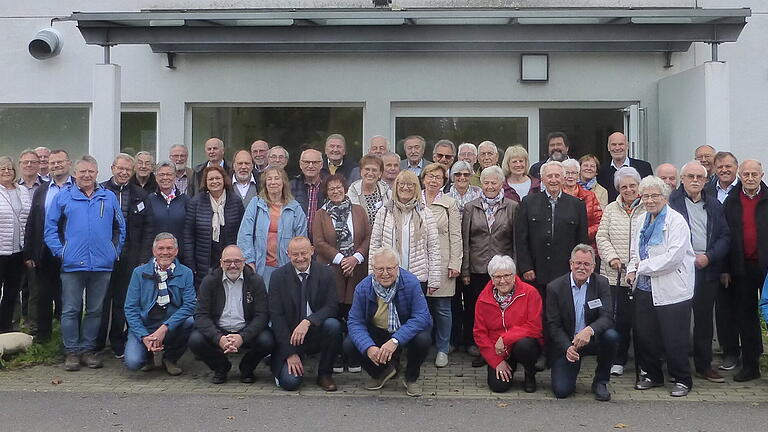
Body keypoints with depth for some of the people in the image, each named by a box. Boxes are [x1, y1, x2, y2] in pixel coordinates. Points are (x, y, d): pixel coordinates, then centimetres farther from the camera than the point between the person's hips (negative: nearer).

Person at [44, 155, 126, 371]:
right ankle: (72, 351, 11)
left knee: (95, 310, 8)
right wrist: (60, 252, -5)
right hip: (72, 264, -2)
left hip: (102, 264, 2)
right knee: (70, 310, 1)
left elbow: (120, 228, 16)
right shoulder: (62, 197, 5)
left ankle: (88, 349, 19)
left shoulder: (109, 198, 10)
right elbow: (50, 227, 4)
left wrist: (115, 251, 7)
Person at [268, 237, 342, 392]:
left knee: (333, 325, -31)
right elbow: (276, 316, -8)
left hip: (317, 333, 2)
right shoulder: (278, 276, -5)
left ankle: (324, 374, -7)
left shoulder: (325, 273, -2)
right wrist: (290, 353, -15)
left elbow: (332, 306, -9)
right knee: (290, 382, -21)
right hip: (290, 336, -1)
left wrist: (308, 321, -28)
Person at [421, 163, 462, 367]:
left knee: (442, 308, 2)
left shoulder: (450, 204, 4)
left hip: (442, 262, -1)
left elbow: (456, 236, 2)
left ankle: (442, 349, 14)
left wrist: (455, 264, -4)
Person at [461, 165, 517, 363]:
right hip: (476, 269, 1)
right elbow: (464, 241, 6)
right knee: (473, 308, 4)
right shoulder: (470, 208, 8)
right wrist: (465, 271, 1)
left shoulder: (512, 208, 6)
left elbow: (517, 241, 6)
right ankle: (473, 345, 19)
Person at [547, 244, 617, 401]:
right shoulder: (555, 287, -8)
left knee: (611, 336, -32)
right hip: (565, 343, -1)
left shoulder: (601, 283, -5)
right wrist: (567, 348, -25)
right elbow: (554, 325, -8)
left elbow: (607, 317, -16)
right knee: (561, 391, -16)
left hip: (593, 340, 2)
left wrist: (589, 330, -37)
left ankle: (600, 382, -7)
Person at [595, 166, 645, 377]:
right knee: (619, 318, 3)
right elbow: (601, 237, 9)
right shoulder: (611, 209, 11)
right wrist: (611, 257, -7)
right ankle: (618, 360, 16)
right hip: (615, 274, 2)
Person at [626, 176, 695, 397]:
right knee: (645, 335, 11)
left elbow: (673, 257, -20)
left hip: (670, 291, -7)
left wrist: (643, 267, -12)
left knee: (674, 339, 1)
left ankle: (682, 380, 17)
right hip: (644, 289, 7)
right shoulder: (642, 221, 12)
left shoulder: (676, 221, -11)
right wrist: (632, 270, 2)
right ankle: (652, 375, 27)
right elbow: (635, 251, 22)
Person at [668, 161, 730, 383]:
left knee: (704, 318, 11)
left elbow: (725, 237, 11)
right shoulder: (670, 202, -2)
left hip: (707, 270, 4)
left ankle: (704, 365, 22)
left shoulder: (714, 205, 14)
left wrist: (708, 256, -5)